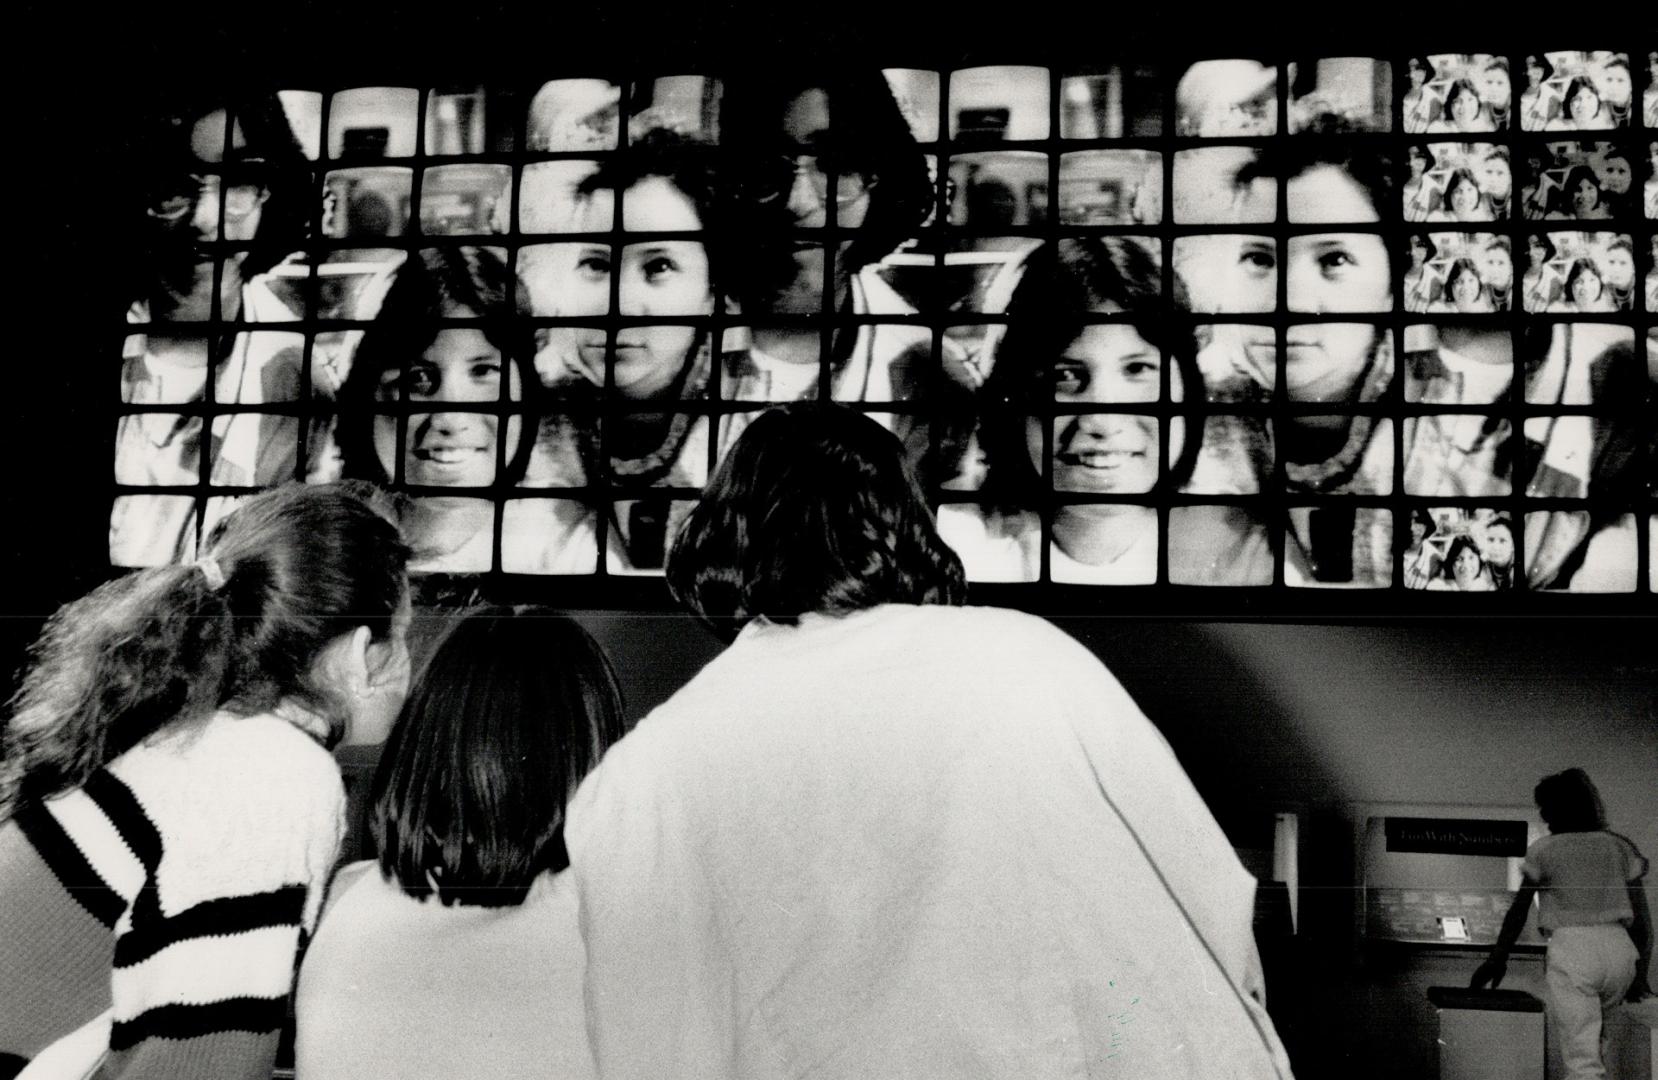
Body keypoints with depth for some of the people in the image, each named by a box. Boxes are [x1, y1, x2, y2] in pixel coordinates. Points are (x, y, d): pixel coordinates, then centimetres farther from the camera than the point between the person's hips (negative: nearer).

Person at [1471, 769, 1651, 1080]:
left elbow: (1517, 913, 9)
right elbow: (1642, 918, 11)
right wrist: (1640, 976, 16)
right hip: (1620, 950, 5)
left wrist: (1496, 960, 18)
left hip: (1571, 949, -4)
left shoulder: (1544, 851, 4)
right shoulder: (1619, 847, 13)